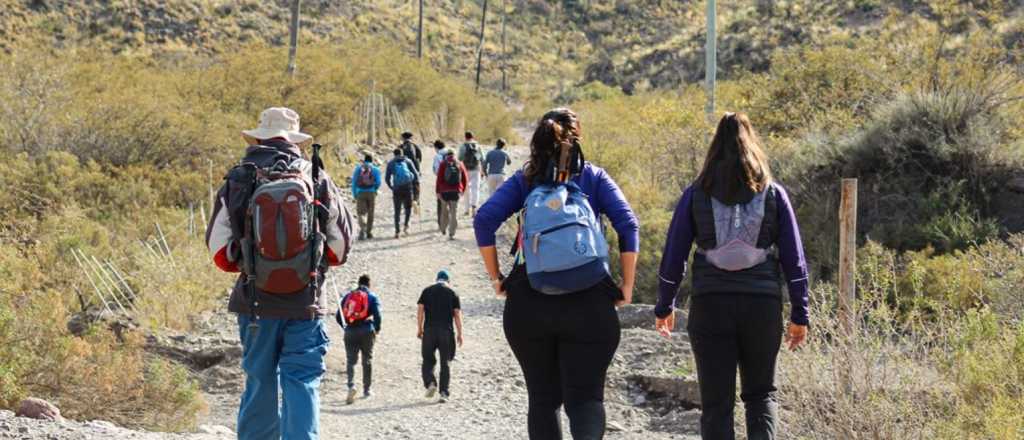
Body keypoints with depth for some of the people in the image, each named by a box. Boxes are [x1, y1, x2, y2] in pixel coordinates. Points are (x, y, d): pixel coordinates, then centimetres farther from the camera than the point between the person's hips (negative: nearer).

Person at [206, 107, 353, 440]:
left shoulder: (238, 181, -1)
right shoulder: (317, 180, 0)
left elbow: (219, 248, -1)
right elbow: (341, 244, 4)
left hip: (256, 302, 1)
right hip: (305, 302, -1)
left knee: (260, 383, 12)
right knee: (302, 382, -1)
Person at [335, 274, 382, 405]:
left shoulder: (348, 296, 12)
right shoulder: (372, 297, 4)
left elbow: (338, 316, 9)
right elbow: (377, 314, -9)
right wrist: (377, 330, 6)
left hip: (350, 332, 1)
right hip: (366, 331, -1)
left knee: (350, 360, 1)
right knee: (367, 361, 12)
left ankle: (351, 385, -24)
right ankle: (366, 390, 17)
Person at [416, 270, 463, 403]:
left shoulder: (427, 291, 7)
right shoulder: (452, 293, 5)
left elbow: (420, 310, 1)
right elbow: (457, 314, 0)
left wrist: (419, 328, 7)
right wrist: (459, 333, 3)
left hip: (429, 330, 0)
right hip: (447, 331, 0)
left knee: (428, 360, 10)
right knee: (445, 362, 5)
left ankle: (430, 383, -12)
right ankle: (444, 392, 0)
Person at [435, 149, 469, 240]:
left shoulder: (443, 164, 0)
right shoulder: (460, 164, 5)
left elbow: (439, 178, -6)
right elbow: (465, 178, 6)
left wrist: (438, 191, -3)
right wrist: (462, 190, 16)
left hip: (444, 191, -1)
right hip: (456, 192, 1)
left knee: (444, 210, 18)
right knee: (454, 212, 2)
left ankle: (443, 229, 23)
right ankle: (451, 234, -3)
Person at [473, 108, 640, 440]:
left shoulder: (524, 180, 9)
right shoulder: (594, 177, 7)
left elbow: (484, 220, -3)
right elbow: (628, 226, -4)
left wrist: (496, 278, 4)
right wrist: (626, 286, 1)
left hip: (528, 304, 1)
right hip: (589, 304, -1)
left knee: (543, 398, 14)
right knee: (585, 396, -2)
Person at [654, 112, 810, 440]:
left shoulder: (696, 195, 3)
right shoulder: (773, 193, 4)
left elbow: (673, 257, 4)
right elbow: (794, 260, 3)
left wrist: (664, 307, 16)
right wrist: (799, 315, 8)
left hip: (710, 305, -1)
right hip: (763, 304, 1)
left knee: (717, 403, 6)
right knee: (761, 394, 17)